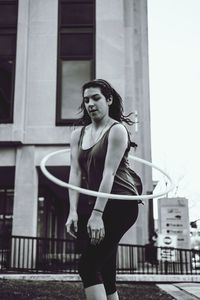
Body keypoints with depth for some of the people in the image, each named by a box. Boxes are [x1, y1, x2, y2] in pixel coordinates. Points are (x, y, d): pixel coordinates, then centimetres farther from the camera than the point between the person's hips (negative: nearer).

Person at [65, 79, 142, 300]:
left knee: (88, 265, -14)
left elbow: (109, 173, -16)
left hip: (119, 203, -7)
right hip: (91, 203, 7)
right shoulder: (78, 134, 13)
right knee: (104, 270, 8)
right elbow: (75, 173, 2)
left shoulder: (117, 130, -6)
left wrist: (97, 214, -22)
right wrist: (73, 211, -10)